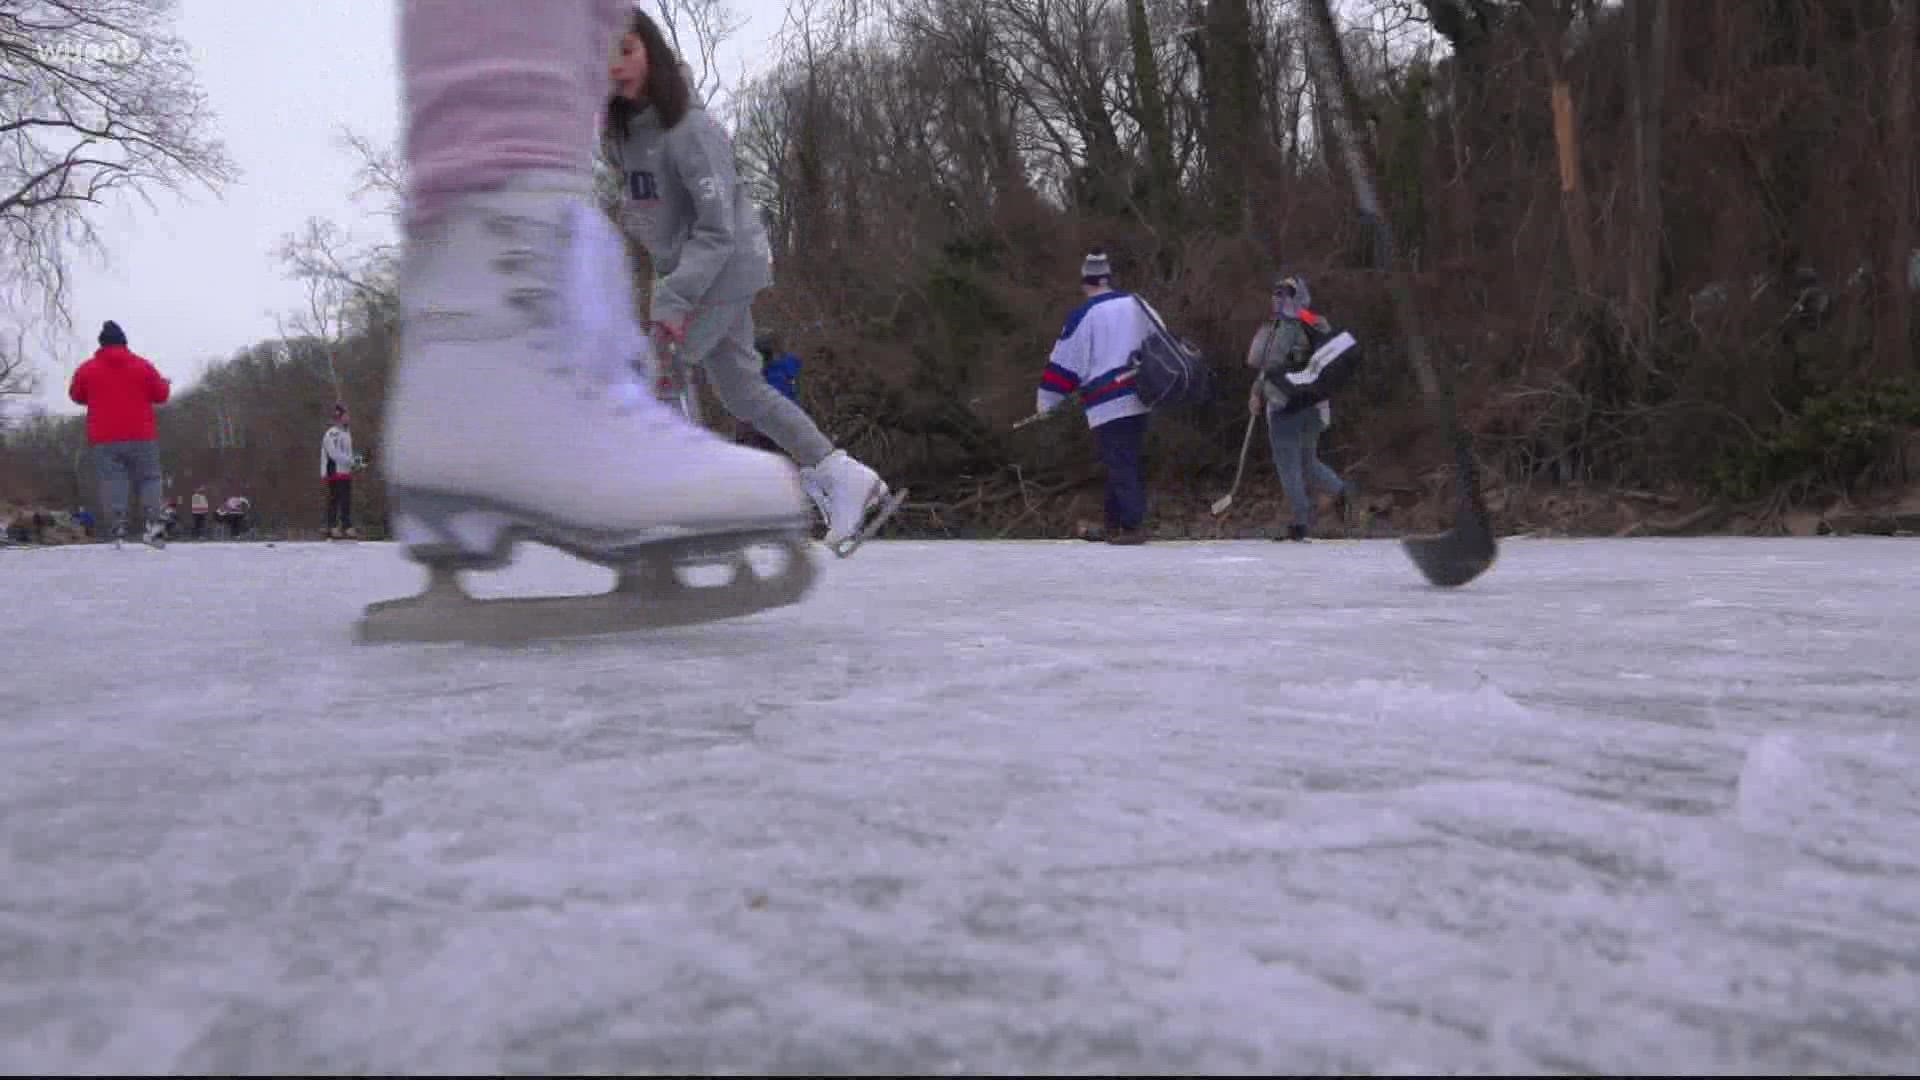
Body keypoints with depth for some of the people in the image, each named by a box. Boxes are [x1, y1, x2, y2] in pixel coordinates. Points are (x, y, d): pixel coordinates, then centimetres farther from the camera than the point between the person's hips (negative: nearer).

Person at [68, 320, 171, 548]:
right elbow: (160, 394, 9)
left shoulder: (87, 369, 4)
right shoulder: (142, 365, 3)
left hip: (105, 439, 0)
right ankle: (154, 521, -14)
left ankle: (118, 528, -14)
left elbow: (76, 395, 19)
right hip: (141, 436, 0)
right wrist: (166, 384, 31)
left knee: (112, 481, -1)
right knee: (148, 478, 5)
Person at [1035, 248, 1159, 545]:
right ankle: (1114, 525, 22)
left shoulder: (1083, 316, -9)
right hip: (1139, 399, 6)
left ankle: (1134, 527, -8)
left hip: (1108, 404, -6)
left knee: (1120, 466, -4)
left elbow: (1064, 362, -6)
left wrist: (1047, 402, 4)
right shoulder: (1135, 304, 7)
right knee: (1125, 462, 14)